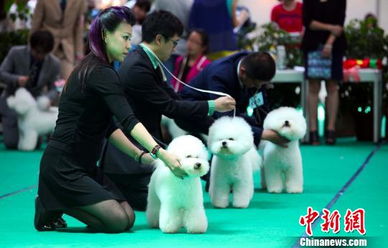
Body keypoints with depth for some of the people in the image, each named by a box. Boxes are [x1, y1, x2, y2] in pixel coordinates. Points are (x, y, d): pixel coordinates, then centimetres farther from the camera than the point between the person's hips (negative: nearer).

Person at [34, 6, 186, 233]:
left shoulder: (94, 69, 14)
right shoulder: (101, 74, -17)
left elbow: (109, 127, 15)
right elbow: (128, 120, -30)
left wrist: (140, 155, 4)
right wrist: (160, 152, -40)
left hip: (82, 166, 10)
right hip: (63, 168, -10)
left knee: (128, 216, 2)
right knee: (118, 221, -17)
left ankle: (57, 202, 11)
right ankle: (51, 206, -1)